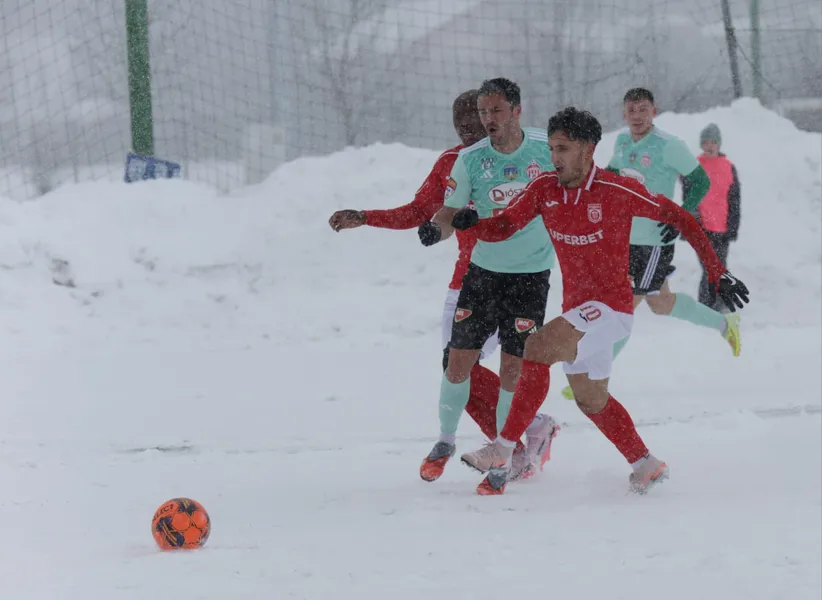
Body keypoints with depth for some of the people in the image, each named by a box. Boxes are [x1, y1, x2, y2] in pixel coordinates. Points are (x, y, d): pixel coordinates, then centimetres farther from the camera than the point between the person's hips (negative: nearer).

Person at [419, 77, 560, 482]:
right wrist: (435, 228, -25)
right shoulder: (470, 159, -6)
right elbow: (452, 211, -4)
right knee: (459, 363, -1)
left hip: (531, 276, -1)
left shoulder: (547, 149, -8)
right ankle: (446, 440, 21)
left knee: (512, 368, -4)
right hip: (483, 271, 2)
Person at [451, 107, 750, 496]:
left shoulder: (618, 191, -15)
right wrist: (472, 224, -25)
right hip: (576, 310, 8)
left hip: (610, 307, -8)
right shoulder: (545, 190, 0)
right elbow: (502, 228, -1)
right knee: (591, 401, 21)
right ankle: (646, 467, 39)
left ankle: (501, 452, -27)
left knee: (537, 348, -27)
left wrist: (717, 274, -10)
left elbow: (678, 218, -7)